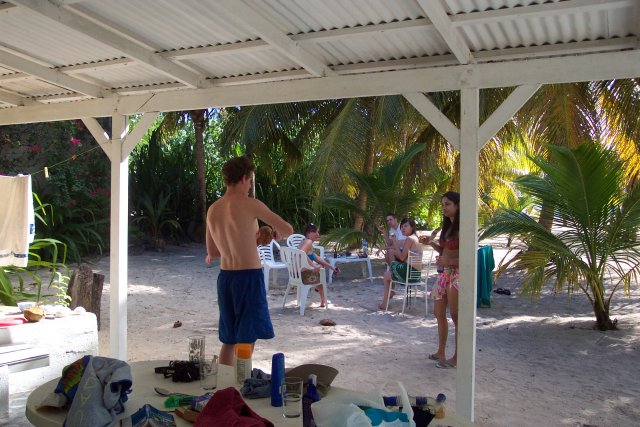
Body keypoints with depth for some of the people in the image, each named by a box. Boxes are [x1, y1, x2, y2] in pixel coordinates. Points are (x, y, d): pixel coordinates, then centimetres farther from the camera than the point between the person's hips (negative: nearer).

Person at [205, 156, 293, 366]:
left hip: (225, 277, 7)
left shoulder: (212, 210, 7)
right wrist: (275, 232, 13)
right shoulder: (250, 204, -13)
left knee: (229, 340, 18)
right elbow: (287, 230, -10)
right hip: (249, 277, -7)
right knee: (247, 341, 2)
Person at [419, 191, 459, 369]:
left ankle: (457, 357, 11)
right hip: (443, 273, 9)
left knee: (456, 317, 1)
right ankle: (441, 352, 26)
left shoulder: (461, 229, -14)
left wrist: (448, 262, -29)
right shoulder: (447, 227, 13)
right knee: (439, 313, 14)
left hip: (456, 275, -9)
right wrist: (431, 243, 5)